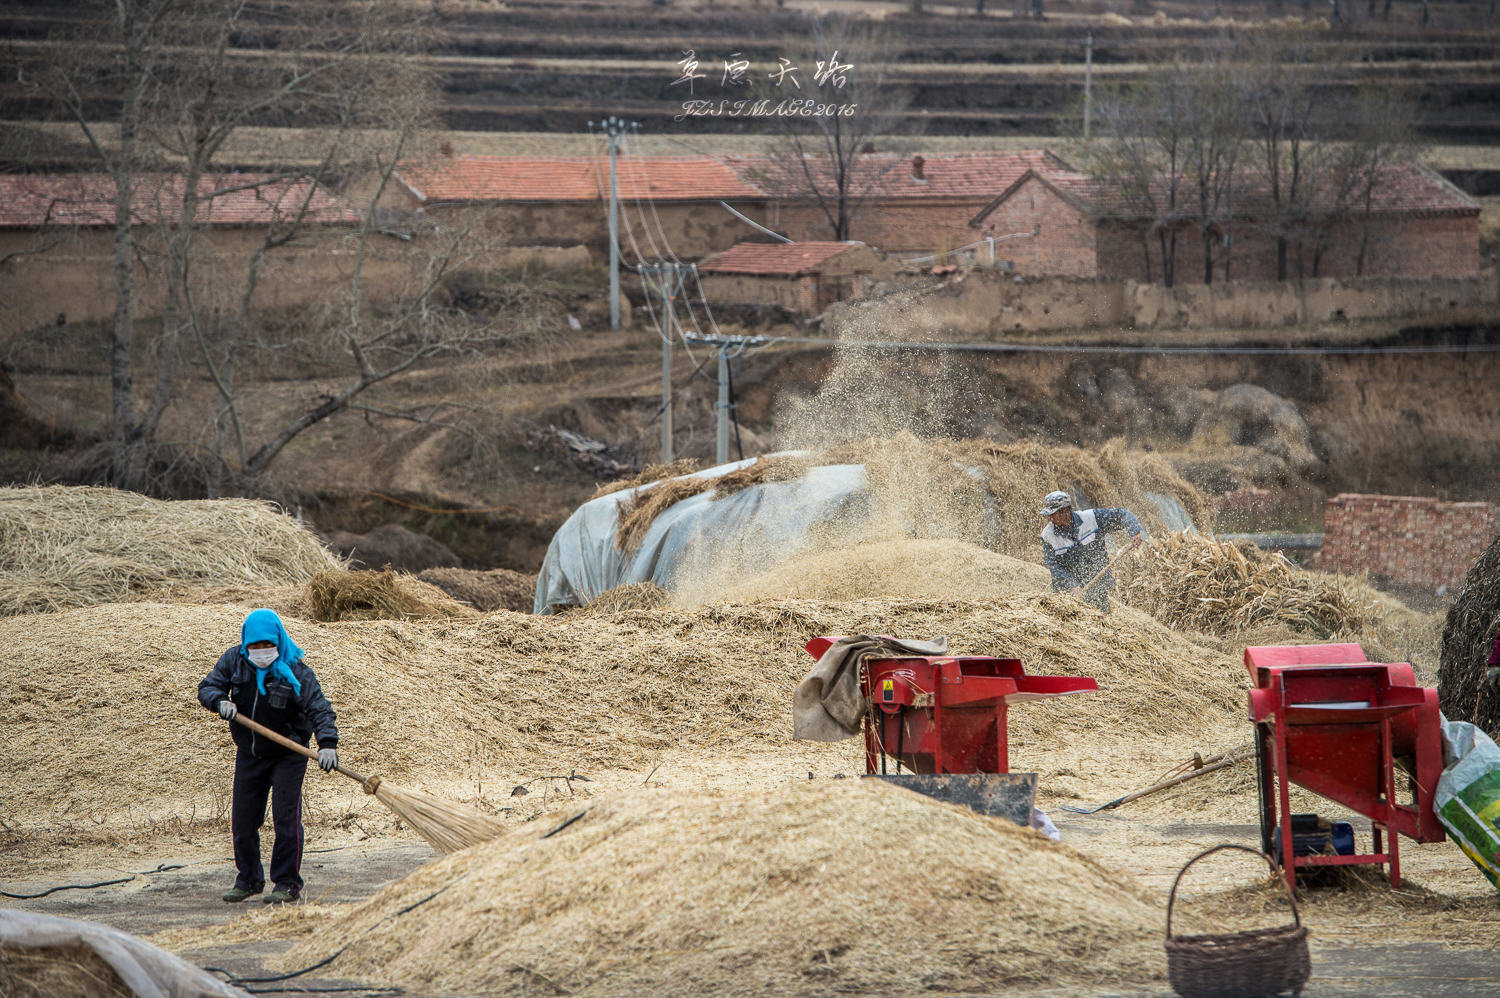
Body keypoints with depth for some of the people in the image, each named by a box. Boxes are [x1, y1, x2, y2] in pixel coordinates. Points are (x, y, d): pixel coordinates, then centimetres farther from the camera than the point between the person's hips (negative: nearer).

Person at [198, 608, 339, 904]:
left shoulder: (295, 672, -17)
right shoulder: (234, 661, -6)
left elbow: (319, 708, -20)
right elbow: (207, 687, -2)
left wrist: (327, 743, -35)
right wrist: (220, 701, -25)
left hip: (288, 755, -4)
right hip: (249, 754, 4)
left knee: (286, 818, -9)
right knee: (242, 819, 7)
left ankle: (287, 883, 0)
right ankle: (248, 879, 23)